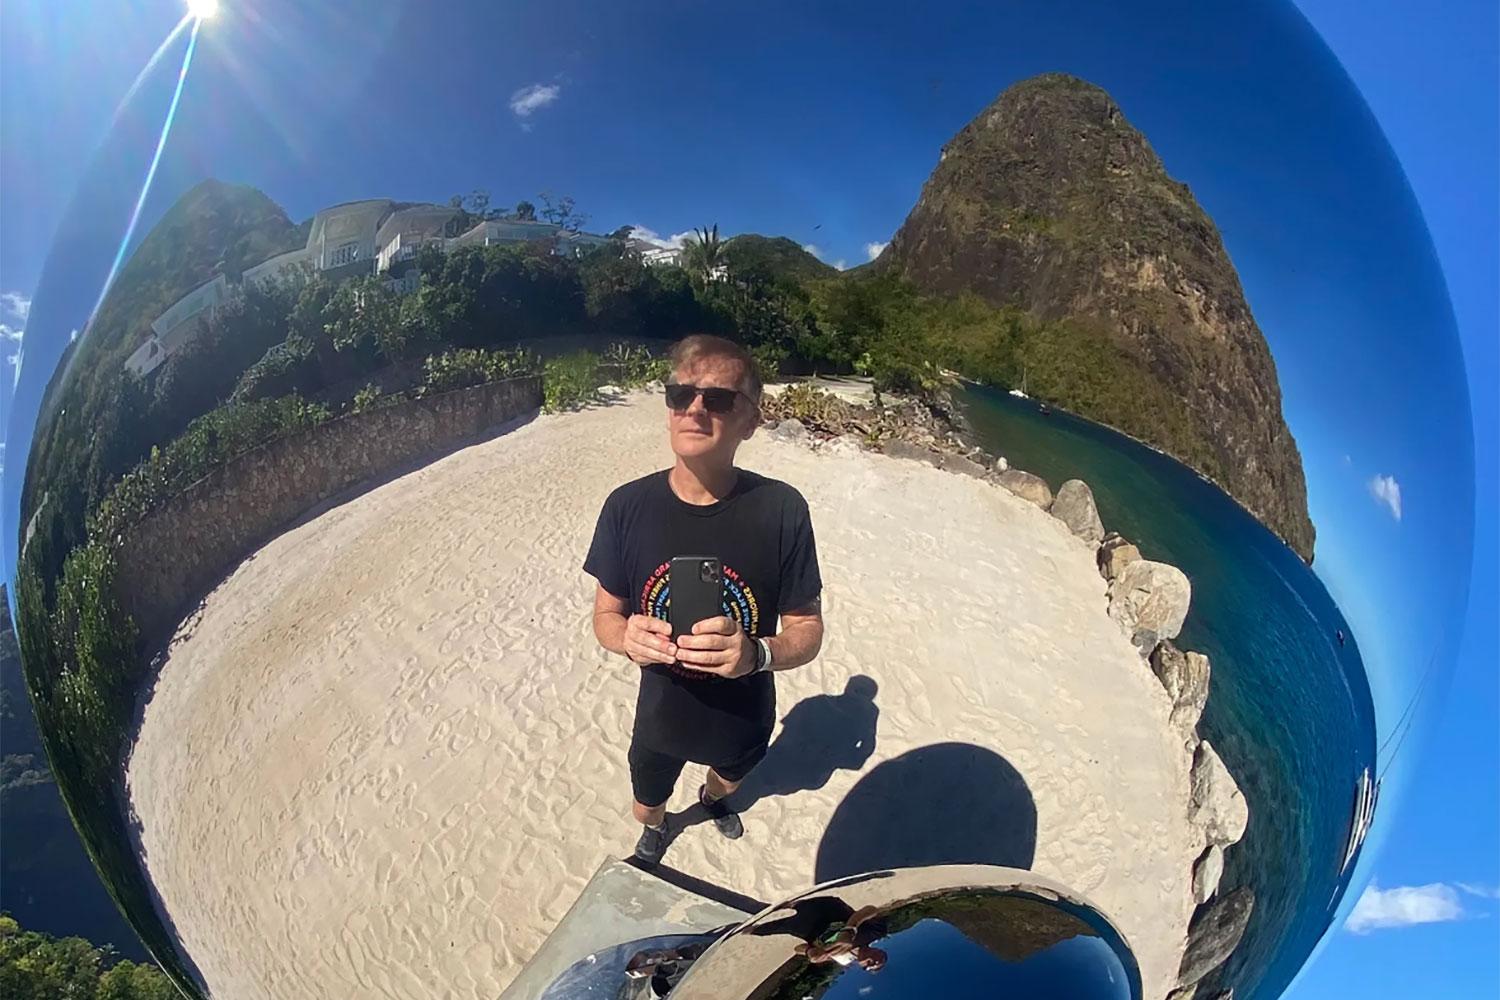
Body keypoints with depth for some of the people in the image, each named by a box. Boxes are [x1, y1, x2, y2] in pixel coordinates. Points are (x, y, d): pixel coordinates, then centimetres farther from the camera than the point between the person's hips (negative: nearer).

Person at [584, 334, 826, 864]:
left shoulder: (781, 510, -24)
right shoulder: (628, 506, -19)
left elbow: (807, 631, -16)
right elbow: (605, 615, -8)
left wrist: (757, 653, -38)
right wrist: (627, 637, -32)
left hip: (744, 716, 0)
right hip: (660, 715, 0)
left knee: (730, 775, 34)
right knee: (645, 809, 27)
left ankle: (712, 795, 71)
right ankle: (655, 829, 64)